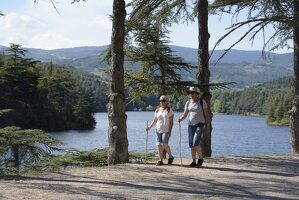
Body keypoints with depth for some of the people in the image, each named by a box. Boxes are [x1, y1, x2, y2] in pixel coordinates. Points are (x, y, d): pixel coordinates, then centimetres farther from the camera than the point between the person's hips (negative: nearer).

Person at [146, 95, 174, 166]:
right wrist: (149, 127, 1)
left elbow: (171, 122, -4)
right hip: (158, 130, 5)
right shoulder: (157, 110, 14)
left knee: (164, 144, -15)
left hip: (166, 130, -4)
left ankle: (170, 156, 7)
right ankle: (160, 160, 4)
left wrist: (170, 131, -13)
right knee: (159, 145, -1)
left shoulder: (169, 110, 1)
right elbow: (154, 121, 16)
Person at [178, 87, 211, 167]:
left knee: (196, 143, -17)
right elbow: (185, 115, 7)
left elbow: (206, 114, -3)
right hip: (191, 124, 5)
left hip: (200, 124, -5)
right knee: (191, 144, 1)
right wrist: (181, 119, -15)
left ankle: (200, 158, 4)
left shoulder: (202, 102, -6)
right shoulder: (188, 103, 6)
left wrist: (208, 125, -6)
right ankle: (194, 162, 9)